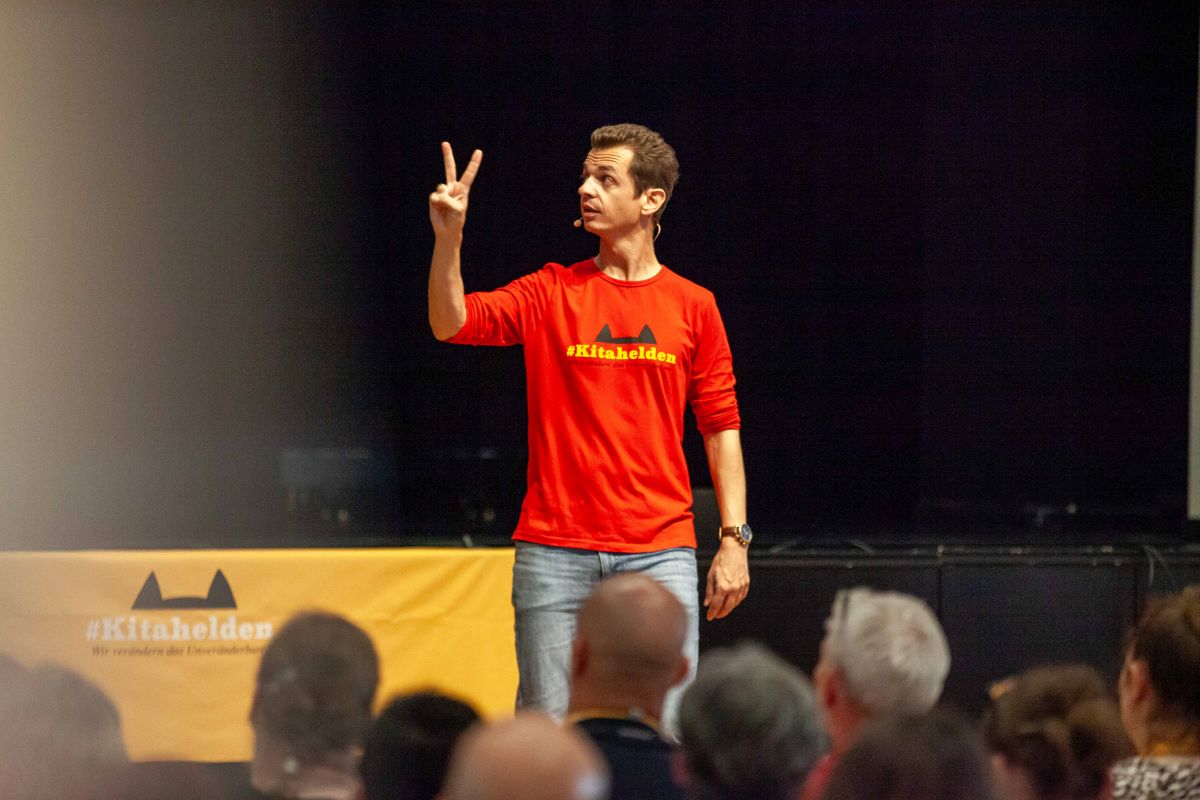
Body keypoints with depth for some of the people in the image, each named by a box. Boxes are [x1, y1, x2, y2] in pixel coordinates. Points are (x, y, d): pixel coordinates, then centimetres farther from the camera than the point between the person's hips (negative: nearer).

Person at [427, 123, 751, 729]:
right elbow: (452, 324, -6)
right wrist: (449, 239, -20)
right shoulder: (551, 293, 7)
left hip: (659, 553, 0)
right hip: (554, 552, 0)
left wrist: (734, 540, 2)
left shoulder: (693, 307, 7)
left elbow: (721, 427, 9)